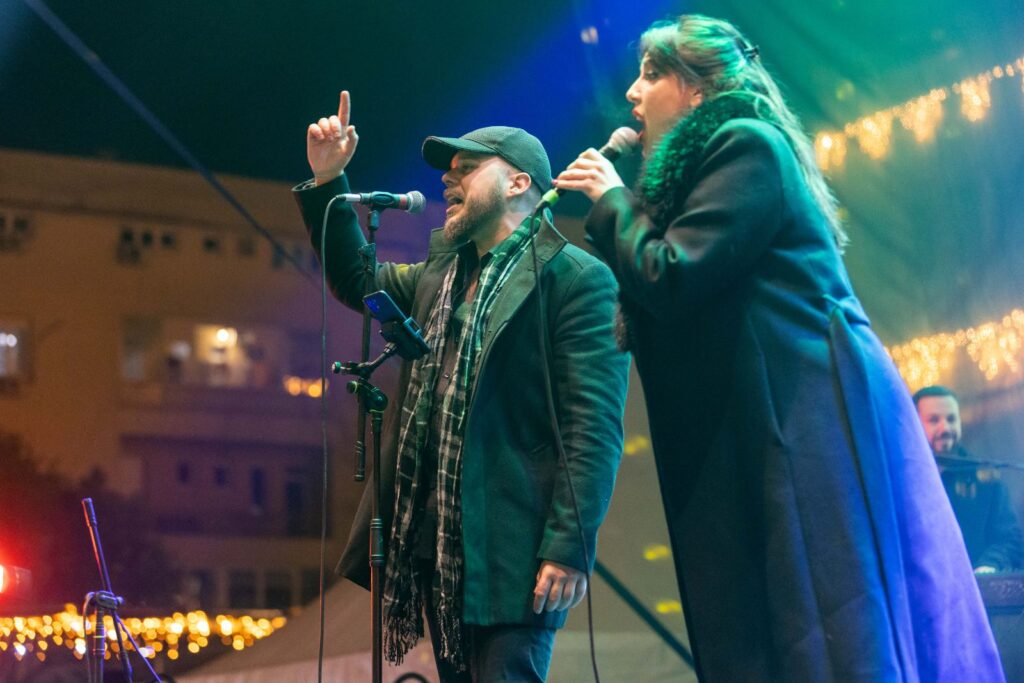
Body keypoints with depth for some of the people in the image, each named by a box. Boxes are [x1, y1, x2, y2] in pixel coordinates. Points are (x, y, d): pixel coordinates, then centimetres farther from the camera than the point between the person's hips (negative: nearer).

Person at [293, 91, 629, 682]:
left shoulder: (577, 278, -6)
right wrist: (327, 181, 18)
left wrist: (569, 545, -20)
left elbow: (595, 426, -13)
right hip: (433, 543, 8)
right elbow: (357, 281, 32)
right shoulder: (440, 275, 18)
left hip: (510, 546, -8)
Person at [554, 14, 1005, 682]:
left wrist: (611, 200, 1)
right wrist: (608, 213, 15)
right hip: (765, 431, 10)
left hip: (808, 420, -9)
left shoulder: (746, 144, -4)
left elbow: (670, 278, -15)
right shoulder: (721, 155, 24)